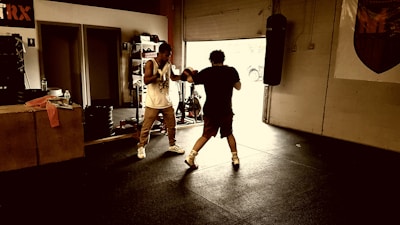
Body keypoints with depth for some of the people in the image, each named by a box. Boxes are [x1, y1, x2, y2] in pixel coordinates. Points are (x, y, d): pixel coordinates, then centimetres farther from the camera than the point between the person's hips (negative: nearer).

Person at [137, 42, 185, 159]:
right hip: (153, 102, -6)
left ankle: (172, 145, 32)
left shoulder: (168, 64, 6)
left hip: (166, 101, 6)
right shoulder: (150, 63, -12)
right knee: (146, 127, 2)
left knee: (172, 125, 14)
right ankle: (141, 147, 20)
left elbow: (173, 77, 20)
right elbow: (146, 81, -21)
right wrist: (158, 74, -35)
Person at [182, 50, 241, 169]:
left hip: (210, 110, 0)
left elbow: (190, 79, 6)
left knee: (206, 135, 13)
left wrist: (190, 73, 27)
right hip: (226, 110, 0)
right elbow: (238, 87, 7)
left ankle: (191, 156, 4)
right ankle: (235, 159, 24)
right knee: (229, 134, 20)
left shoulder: (207, 72, -3)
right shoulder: (231, 71, -3)